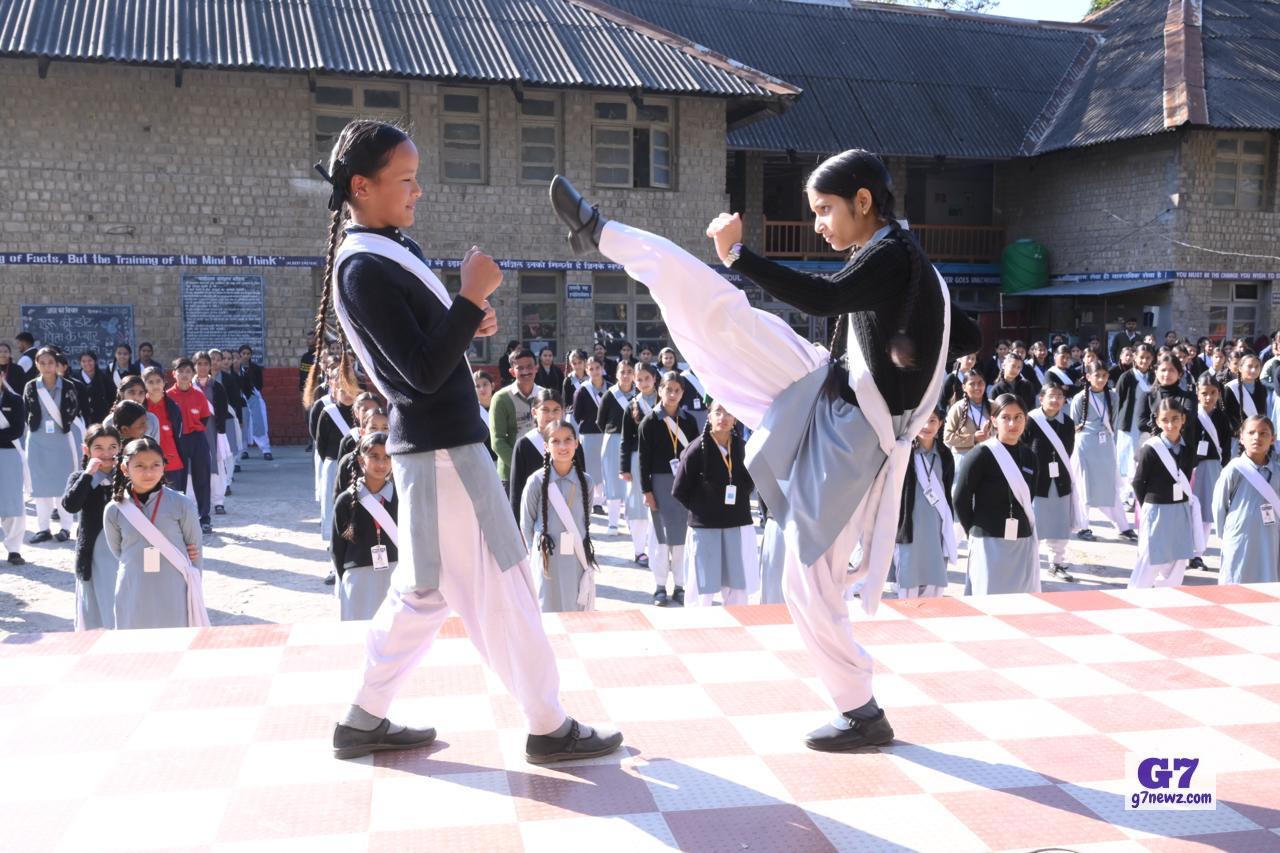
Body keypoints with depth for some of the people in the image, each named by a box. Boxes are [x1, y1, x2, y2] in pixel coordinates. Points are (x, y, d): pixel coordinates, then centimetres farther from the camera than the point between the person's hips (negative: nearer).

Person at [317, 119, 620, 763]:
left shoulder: (387, 251, 13)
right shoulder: (364, 269, -18)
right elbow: (423, 372, -22)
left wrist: (468, 321, 3)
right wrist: (473, 295, -23)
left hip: (435, 444, 10)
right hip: (442, 450, -10)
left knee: (423, 589, 17)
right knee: (501, 587, -1)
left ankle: (364, 720, 25)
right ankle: (549, 728, 11)